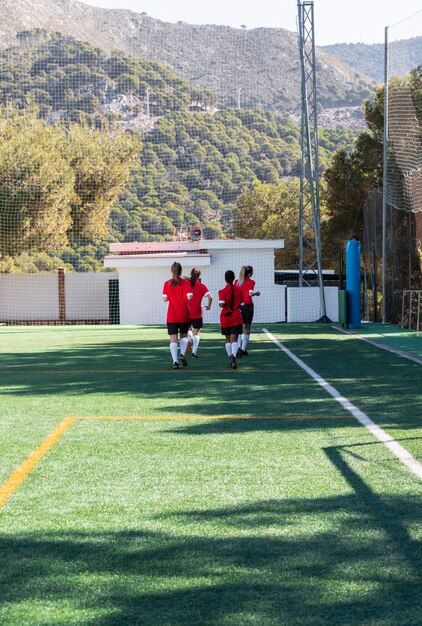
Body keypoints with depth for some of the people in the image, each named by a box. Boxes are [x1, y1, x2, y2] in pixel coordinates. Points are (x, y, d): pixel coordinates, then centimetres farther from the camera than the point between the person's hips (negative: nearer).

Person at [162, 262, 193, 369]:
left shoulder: (167, 284, -1)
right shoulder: (185, 283, -6)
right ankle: (183, 354, -3)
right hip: (184, 315, 0)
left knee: (173, 338, 1)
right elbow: (189, 297, -14)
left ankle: (175, 361, -10)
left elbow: (165, 299, 2)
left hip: (171, 316, 0)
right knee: (184, 336, 19)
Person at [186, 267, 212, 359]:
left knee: (189, 329, 23)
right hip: (197, 313, -2)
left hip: (186, 312, 2)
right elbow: (210, 297, -14)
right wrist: (209, 306, 0)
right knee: (196, 333, 4)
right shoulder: (202, 286, -4)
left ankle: (189, 339, -8)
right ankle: (194, 352, -4)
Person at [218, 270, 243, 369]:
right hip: (236, 318, 0)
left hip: (225, 318, 0)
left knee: (228, 339, 17)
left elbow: (222, 304, -21)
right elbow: (241, 304, 8)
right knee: (234, 339, -7)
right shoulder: (238, 290, 0)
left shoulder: (223, 291, -9)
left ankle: (230, 356, 21)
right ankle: (233, 355, -32)